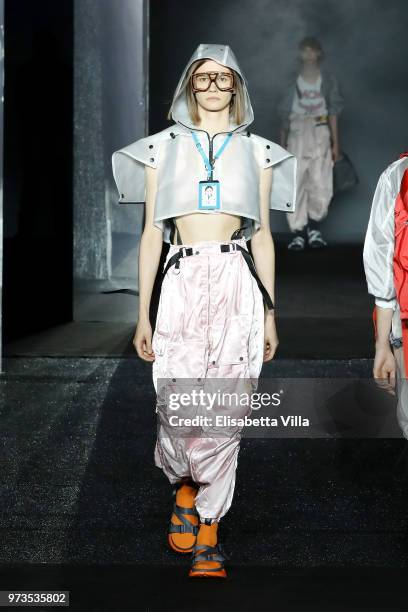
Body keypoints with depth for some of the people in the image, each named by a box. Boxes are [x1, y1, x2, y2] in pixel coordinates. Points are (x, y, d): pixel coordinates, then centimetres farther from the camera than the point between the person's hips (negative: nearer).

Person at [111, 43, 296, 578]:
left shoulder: (257, 151, 13)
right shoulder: (164, 148, 11)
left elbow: (263, 236, 14)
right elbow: (152, 233, 9)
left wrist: (270, 313, 9)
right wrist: (143, 315, 4)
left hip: (238, 284, 0)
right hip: (182, 283, 0)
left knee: (224, 413, -2)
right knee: (177, 407, -6)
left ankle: (207, 538, 8)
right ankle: (184, 490, 27)